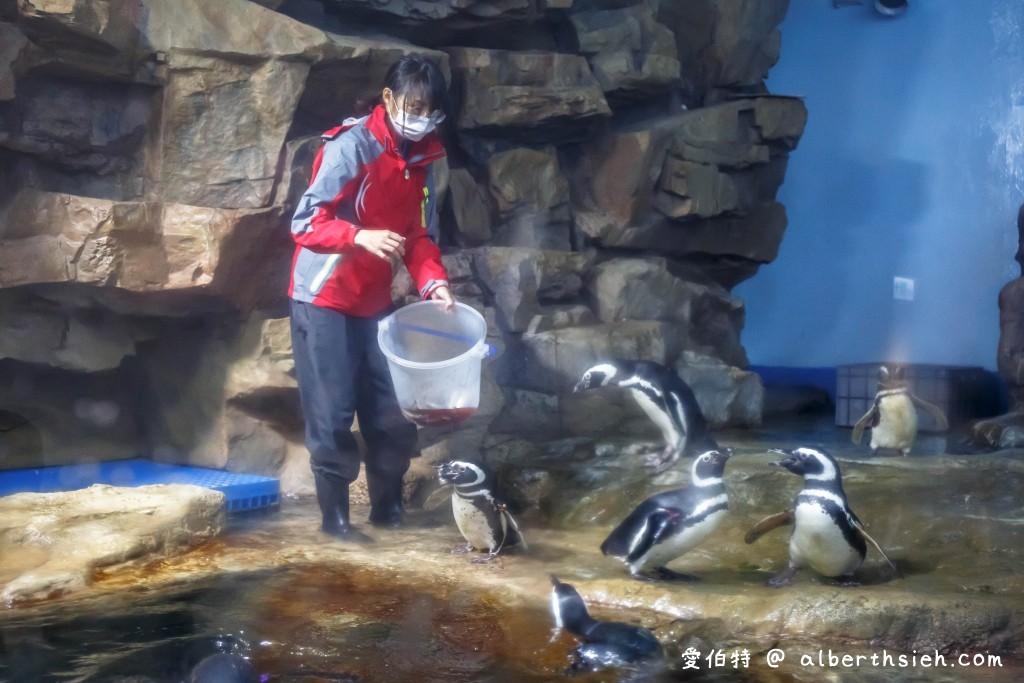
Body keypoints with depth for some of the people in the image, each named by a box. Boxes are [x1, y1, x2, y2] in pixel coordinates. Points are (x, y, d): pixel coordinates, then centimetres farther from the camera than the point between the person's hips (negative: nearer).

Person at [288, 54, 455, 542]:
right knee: (332, 415, -3)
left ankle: (389, 509, 24)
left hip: (374, 302, 7)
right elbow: (305, 222, -22)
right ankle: (335, 517, 9)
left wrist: (433, 282, -11)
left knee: (393, 412, 9)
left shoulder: (422, 160, 4)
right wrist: (361, 236, -37)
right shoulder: (351, 146, -18)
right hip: (324, 299, -7)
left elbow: (420, 235, 7)